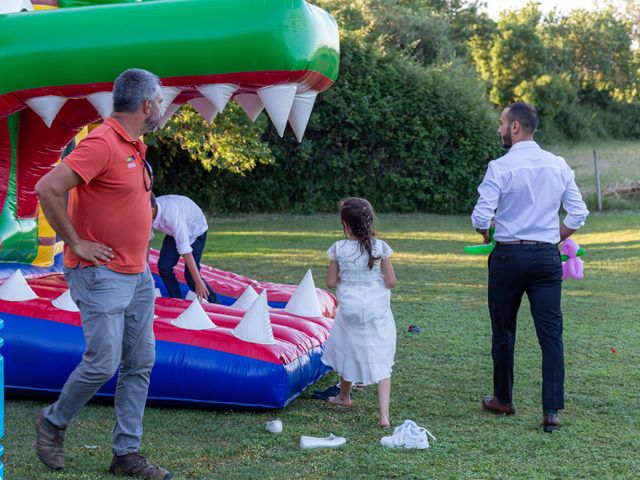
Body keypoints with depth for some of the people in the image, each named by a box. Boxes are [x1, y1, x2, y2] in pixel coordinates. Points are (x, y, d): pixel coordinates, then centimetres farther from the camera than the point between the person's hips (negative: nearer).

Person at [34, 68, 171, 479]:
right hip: (102, 275, -9)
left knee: (140, 363, 7)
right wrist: (75, 242, -17)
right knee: (102, 363, -7)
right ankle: (53, 422, 19)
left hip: (138, 275, 9)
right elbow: (48, 188, -25)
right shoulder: (102, 143, -17)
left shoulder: (135, 147, 13)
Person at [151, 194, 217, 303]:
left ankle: (215, 305, 5)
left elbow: (185, 250, -41)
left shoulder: (171, 214, -42)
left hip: (195, 229, -6)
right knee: (164, 267, -9)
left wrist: (198, 282, -39)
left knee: (190, 275, -12)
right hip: (173, 231, 6)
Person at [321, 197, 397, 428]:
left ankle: (344, 396, 45)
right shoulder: (380, 247, -10)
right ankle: (384, 414, -9)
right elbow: (391, 281, -6)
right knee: (381, 361, 2)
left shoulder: (339, 249, -9)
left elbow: (331, 282, -3)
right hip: (378, 311, -1)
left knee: (349, 351, 22)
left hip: (350, 310, 1)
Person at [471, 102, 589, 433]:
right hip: (547, 256, 3)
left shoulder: (500, 167, -10)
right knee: (551, 333, 1)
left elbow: (481, 217, -13)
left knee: (503, 331, 13)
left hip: (508, 256, -3)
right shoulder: (558, 166, 4)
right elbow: (578, 215, 5)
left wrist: (486, 233, 9)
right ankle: (552, 411, -4)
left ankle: (503, 400, 27)